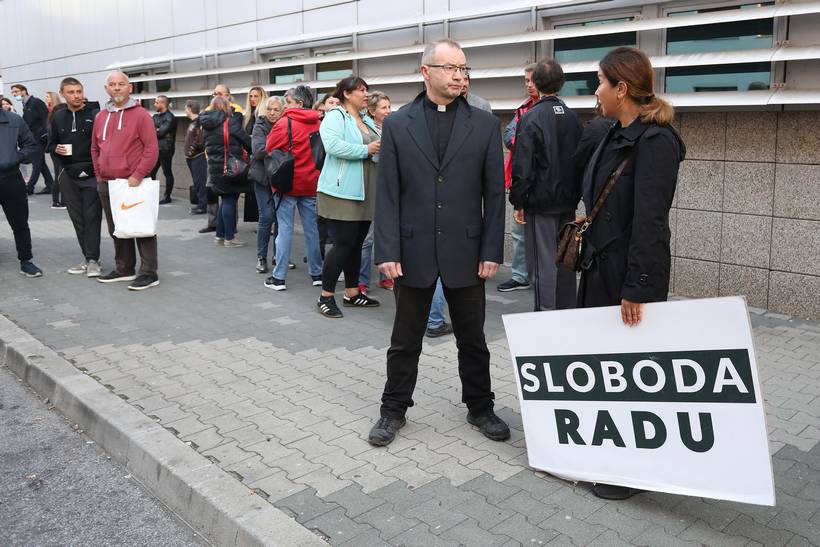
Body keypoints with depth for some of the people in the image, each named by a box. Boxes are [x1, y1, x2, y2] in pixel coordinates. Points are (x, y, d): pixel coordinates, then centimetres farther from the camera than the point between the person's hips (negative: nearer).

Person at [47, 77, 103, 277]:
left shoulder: (94, 114, -3)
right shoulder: (58, 116, 11)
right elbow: (51, 144, 18)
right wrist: (56, 149, -5)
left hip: (92, 174, -5)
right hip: (68, 175, 5)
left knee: (92, 217, -5)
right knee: (77, 218, 8)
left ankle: (92, 259, 0)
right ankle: (87, 257, 17)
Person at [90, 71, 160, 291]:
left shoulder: (140, 114, -5)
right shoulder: (100, 117, 13)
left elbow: (152, 148, -12)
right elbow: (95, 149, 19)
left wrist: (138, 176, -16)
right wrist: (99, 174, 9)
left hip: (133, 183, -6)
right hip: (106, 184, 7)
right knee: (116, 229, 13)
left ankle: (149, 273, 1)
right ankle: (124, 269, 24)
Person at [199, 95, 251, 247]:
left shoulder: (208, 125, 9)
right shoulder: (230, 122, -11)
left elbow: (208, 146, 14)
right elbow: (246, 140, -8)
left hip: (215, 166, 7)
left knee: (225, 200, 17)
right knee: (230, 201, -1)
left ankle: (220, 235, 20)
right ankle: (229, 237, 3)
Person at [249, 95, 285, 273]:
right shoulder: (260, 127, -2)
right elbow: (258, 151, -16)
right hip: (263, 178, -3)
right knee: (267, 216, -7)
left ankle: (278, 255, 17)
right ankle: (261, 257, 6)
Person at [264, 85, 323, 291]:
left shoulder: (285, 123, -12)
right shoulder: (317, 124, 2)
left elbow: (269, 149, -5)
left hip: (287, 182, -4)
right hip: (311, 182, 4)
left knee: (285, 229, 0)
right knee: (312, 228, 11)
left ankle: (279, 277, 3)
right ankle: (317, 273, 19)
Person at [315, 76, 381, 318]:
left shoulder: (367, 121, 18)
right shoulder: (335, 116, -7)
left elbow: (378, 147, 22)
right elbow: (333, 144, -24)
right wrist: (366, 150, -20)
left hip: (365, 193, 8)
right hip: (342, 191, -8)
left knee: (356, 243, 12)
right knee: (344, 243, -7)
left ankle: (352, 293, 22)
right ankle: (326, 297, 3)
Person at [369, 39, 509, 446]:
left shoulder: (485, 124, 2)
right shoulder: (397, 124, 1)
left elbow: (494, 192, 1)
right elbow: (387, 194, -2)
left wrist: (491, 251, -4)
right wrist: (388, 252, -9)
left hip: (465, 250, 1)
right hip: (414, 250, 0)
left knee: (472, 339, 13)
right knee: (405, 340, 11)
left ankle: (480, 408, 31)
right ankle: (394, 410, 28)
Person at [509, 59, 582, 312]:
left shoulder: (531, 118, -12)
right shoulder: (573, 117, 6)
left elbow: (522, 166, -14)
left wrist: (518, 202, -6)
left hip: (540, 203, -6)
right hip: (568, 203, 6)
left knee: (544, 263, 0)